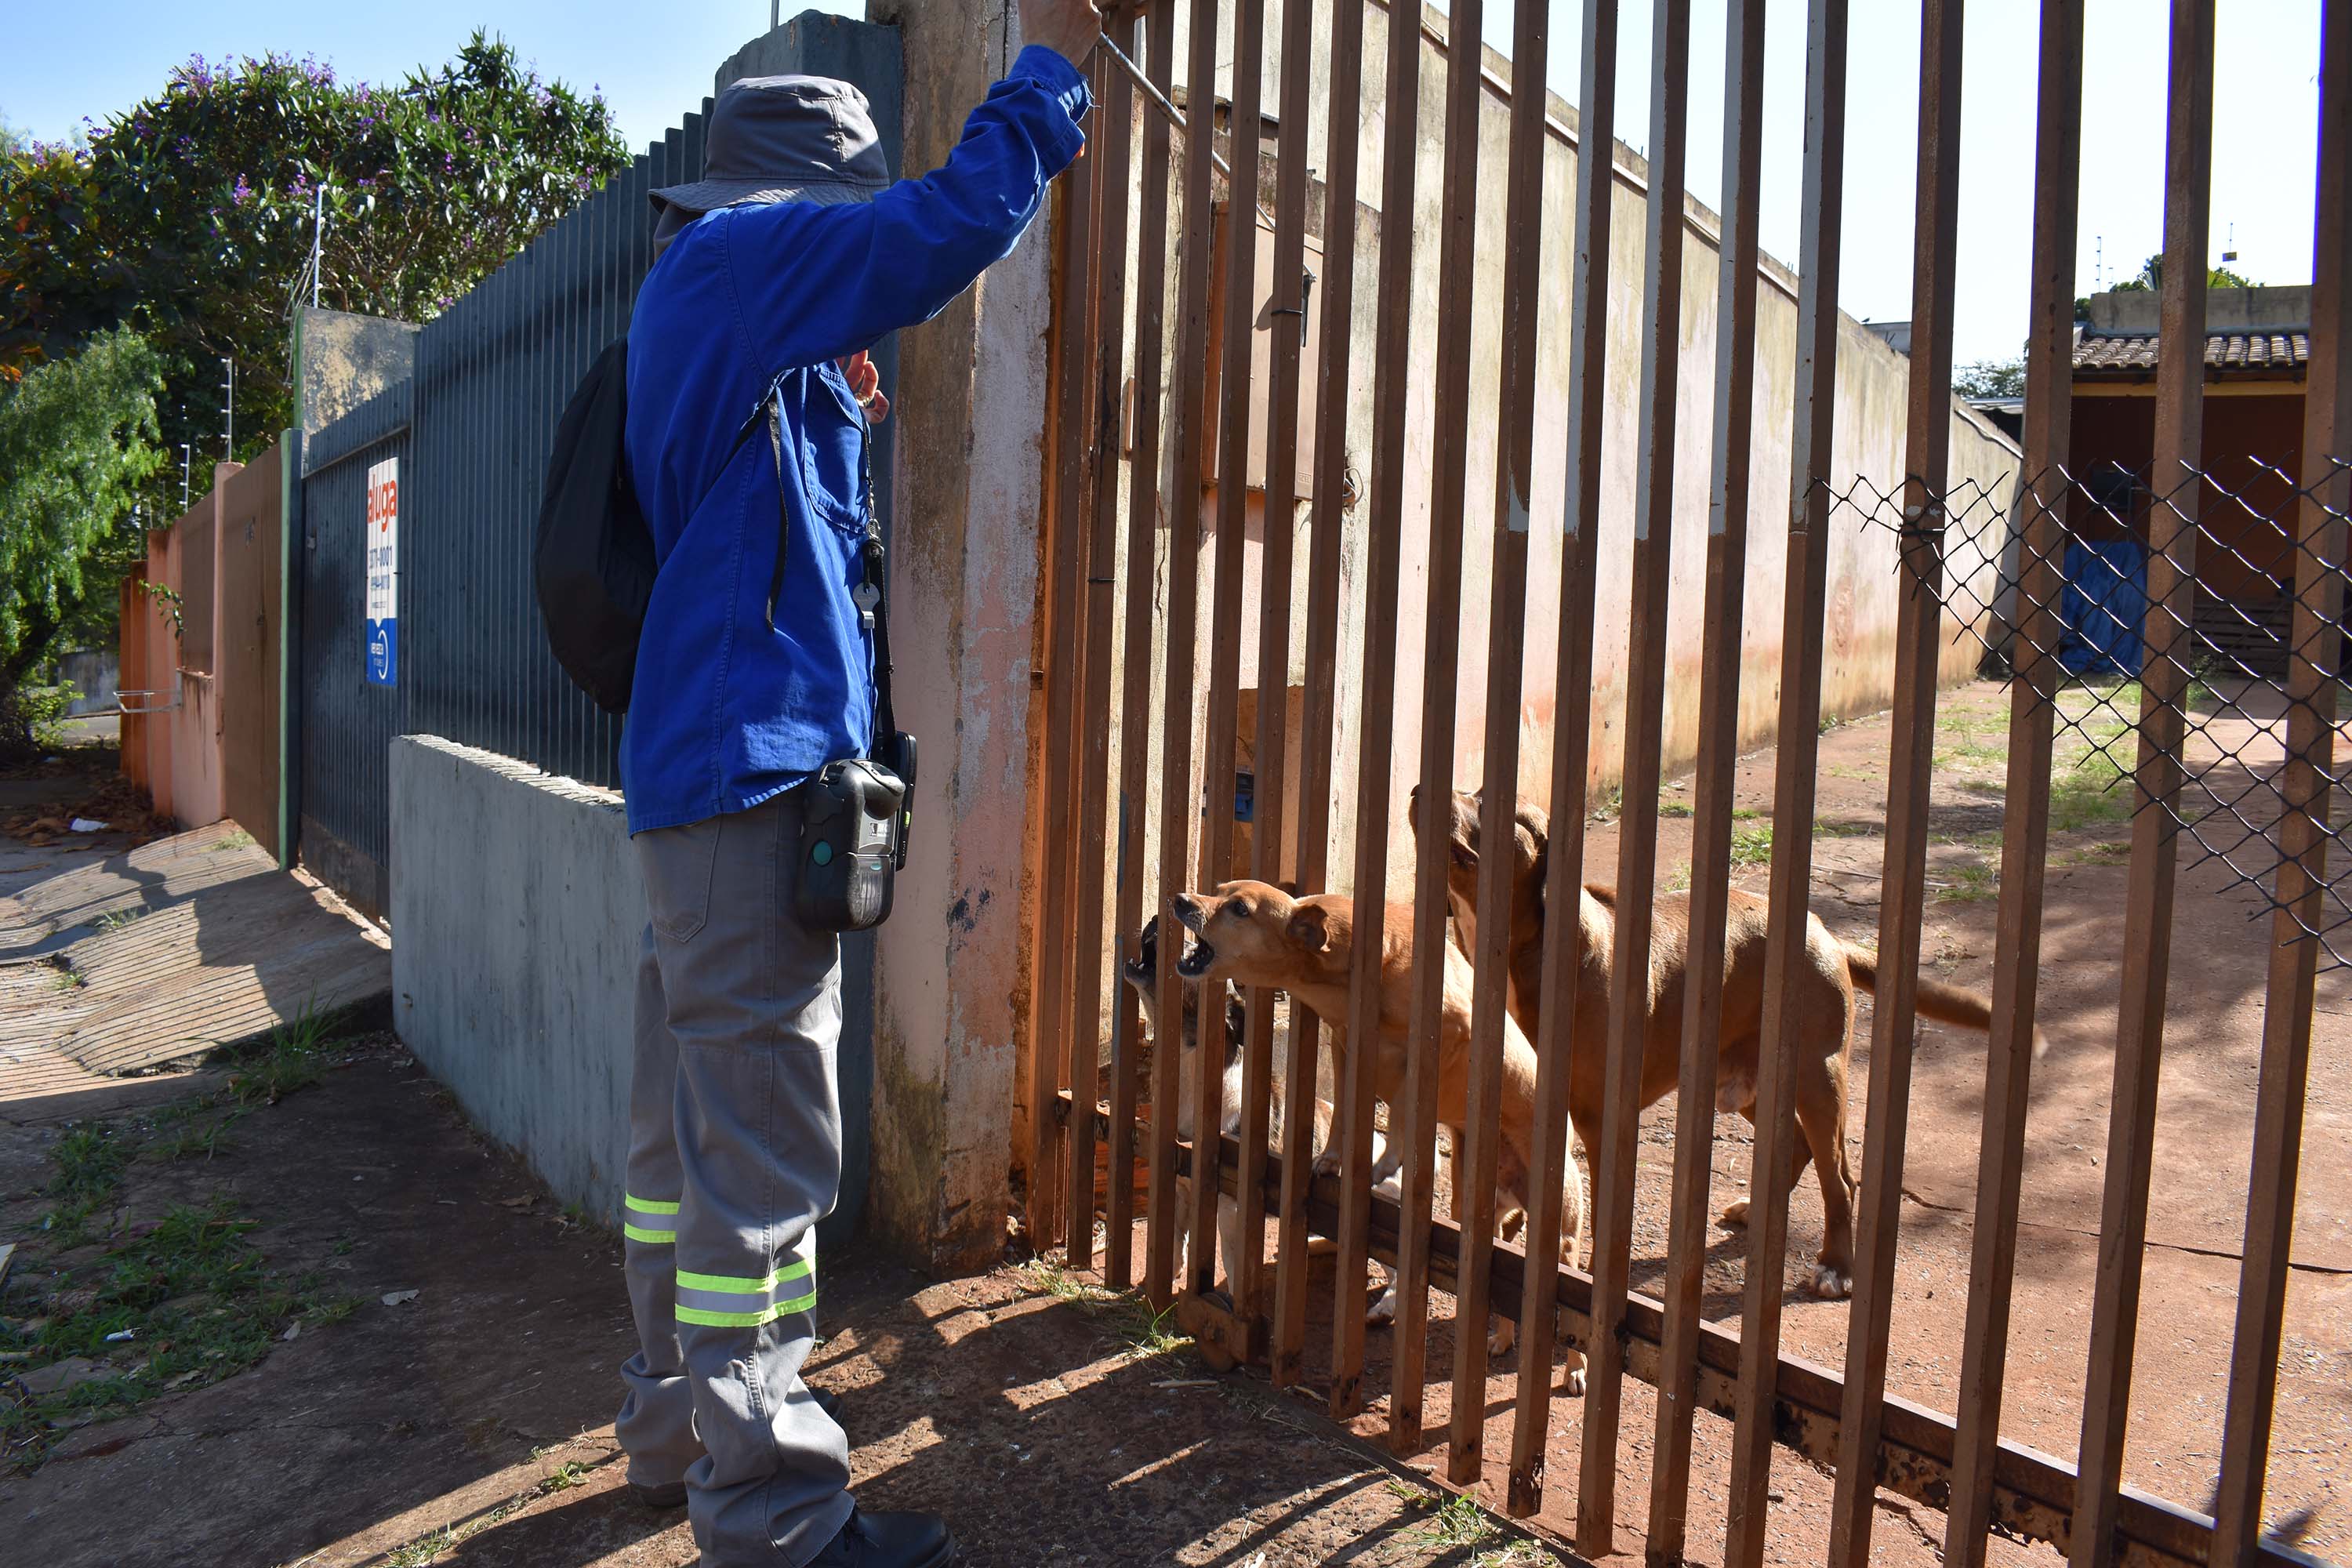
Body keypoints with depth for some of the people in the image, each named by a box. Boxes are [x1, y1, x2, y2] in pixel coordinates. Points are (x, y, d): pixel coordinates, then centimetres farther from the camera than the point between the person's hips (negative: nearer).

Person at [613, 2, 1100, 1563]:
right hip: (753, 764, -11)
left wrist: (840, 414, 20)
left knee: (692, 1130, 15)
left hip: (700, 771, 11)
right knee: (763, 1151, -7)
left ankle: (679, 1430, 28)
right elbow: (964, 218, -11)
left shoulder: (704, 296, 24)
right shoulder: (733, 254, -5)